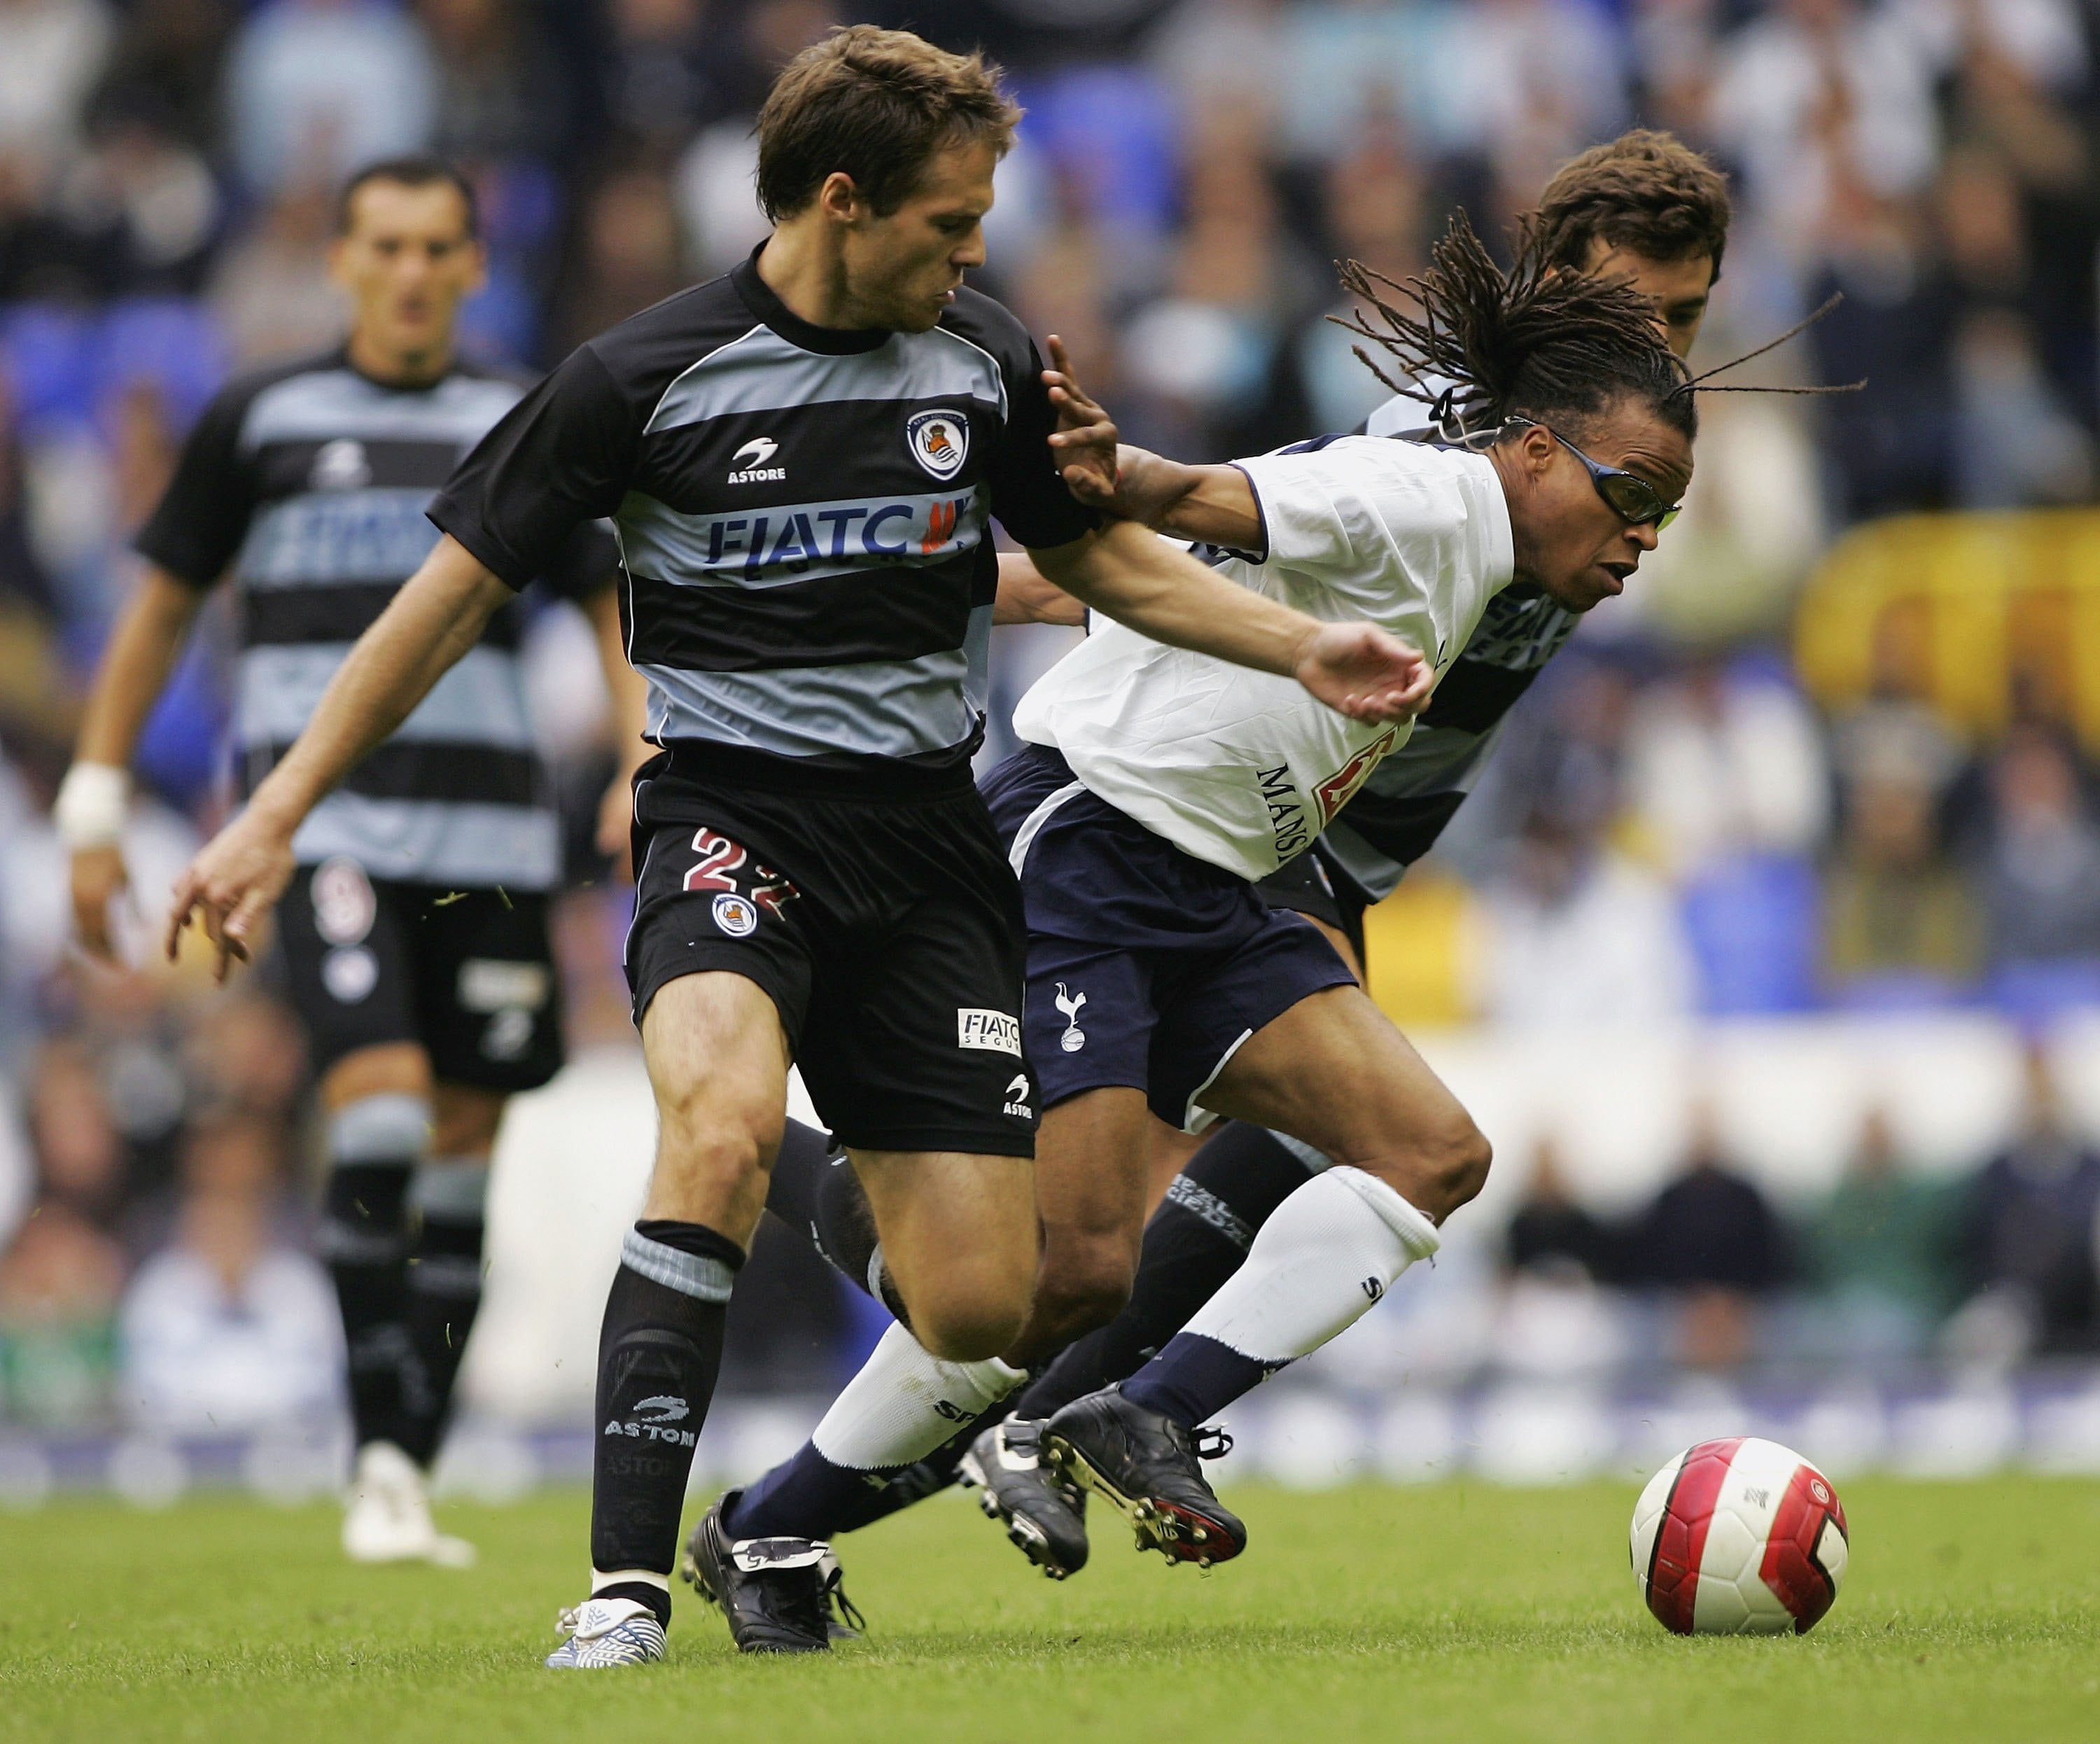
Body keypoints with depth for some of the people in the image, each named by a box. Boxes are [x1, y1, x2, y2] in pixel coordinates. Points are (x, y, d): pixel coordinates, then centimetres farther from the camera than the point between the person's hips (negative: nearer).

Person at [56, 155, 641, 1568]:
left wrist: (649, 764, 0)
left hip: (490, 822, 3)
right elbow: (163, 608, 13)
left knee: (465, 1148, 3)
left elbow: (616, 606, 17)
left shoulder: (524, 430, 12)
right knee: (379, 1105, -20)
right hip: (322, 804, -3)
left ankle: (415, 1475, 12)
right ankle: (382, 1464, -16)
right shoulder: (263, 420, 7)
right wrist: (95, 804, 9)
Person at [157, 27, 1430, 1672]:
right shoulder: (646, 376, -6)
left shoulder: (986, 361, 5)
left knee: (980, 1313, -7)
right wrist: (276, 818, -1)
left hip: (926, 839, 4)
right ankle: (627, 1581, -33)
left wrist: (1306, 648, 6)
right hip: (731, 811, -4)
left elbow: (1105, 555, 20)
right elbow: (455, 594, 1)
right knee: (726, 1119, -35)